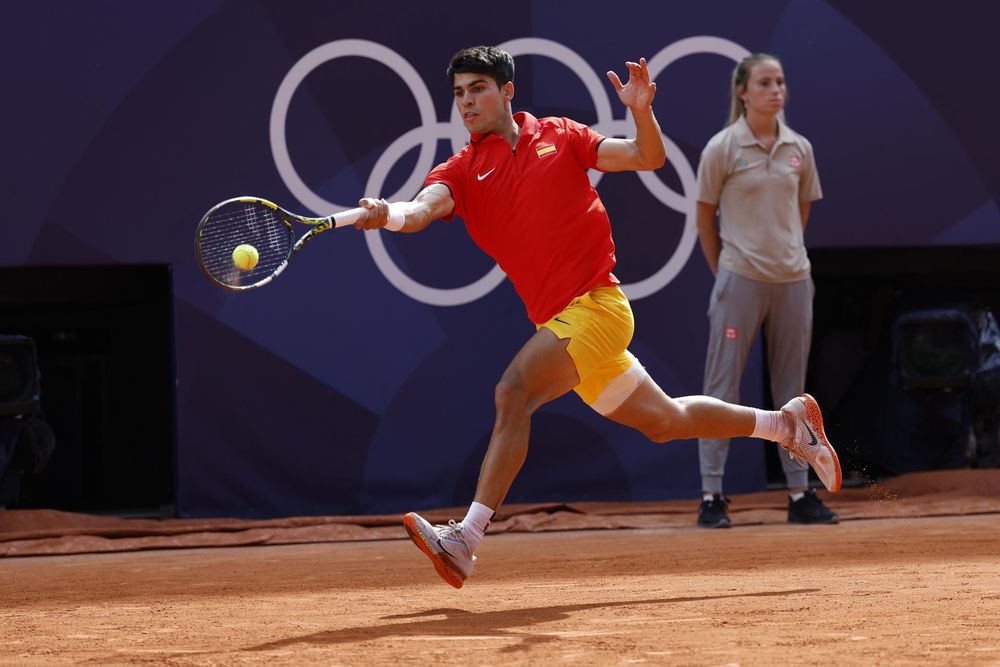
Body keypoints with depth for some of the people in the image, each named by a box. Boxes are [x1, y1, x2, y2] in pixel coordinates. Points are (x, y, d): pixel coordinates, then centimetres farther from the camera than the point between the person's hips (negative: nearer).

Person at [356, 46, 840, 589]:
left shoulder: (558, 137, 4)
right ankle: (788, 423, 39)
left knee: (513, 392, -25)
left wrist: (641, 112, -15)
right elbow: (425, 208, -14)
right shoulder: (461, 172, 7)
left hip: (595, 304, -5)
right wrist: (388, 214, -37)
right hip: (556, 318, 5)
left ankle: (465, 541, -29)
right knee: (663, 421, 18)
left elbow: (649, 158, 5)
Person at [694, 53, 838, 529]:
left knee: (792, 390, 9)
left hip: (793, 280, 4)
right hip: (741, 281, -4)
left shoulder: (799, 148, 6)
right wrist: (723, 273, 6)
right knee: (723, 387, -3)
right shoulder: (723, 148, -5)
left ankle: (800, 493, 14)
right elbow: (705, 217, 2)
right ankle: (711, 497, -1)